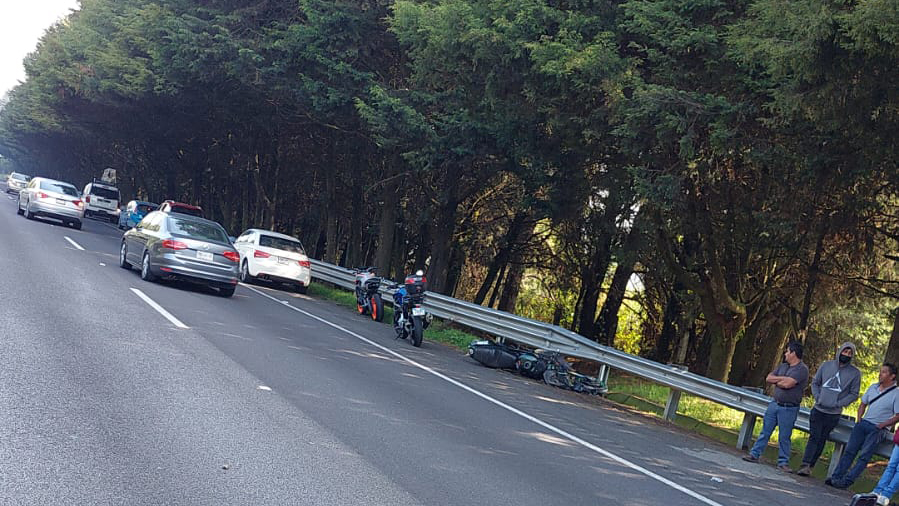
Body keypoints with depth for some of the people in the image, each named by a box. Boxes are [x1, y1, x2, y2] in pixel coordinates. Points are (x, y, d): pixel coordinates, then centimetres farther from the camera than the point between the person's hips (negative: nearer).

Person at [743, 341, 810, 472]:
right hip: (774, 404, 6)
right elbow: (768, 378, 5)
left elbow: (787, 384, -23)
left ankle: (783, 462, 13)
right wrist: (782, 379, -11)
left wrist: (776, 381, -5)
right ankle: (754, 454, 15)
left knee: (784, 437, 2)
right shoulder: (783, 366, 12)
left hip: (789, 408, -6)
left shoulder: (802, 369, -13)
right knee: (765, 431, 10)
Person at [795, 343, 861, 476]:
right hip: (818, 410, 1)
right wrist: (817, 397, -3)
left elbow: (854, 394, 0)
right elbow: (815, 383, 13)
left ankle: (810, 465, 7)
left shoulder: (855, 373, -1)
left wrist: (838, 404, -12)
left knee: (821, 440, 4)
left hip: (834, 414, -1)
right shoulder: (826, 365, 5)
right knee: (814, 437, -5)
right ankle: (805, 464, -8)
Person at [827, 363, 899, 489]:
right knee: (849, 451, -5)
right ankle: (836, 477, -7)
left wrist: (882, 425, -12)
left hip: (879, 429, -5)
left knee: (864, 456, -14)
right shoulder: (873, 387, 14)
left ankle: (847, 480, -17)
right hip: (864, 423, 5)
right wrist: (859, 418, 9)